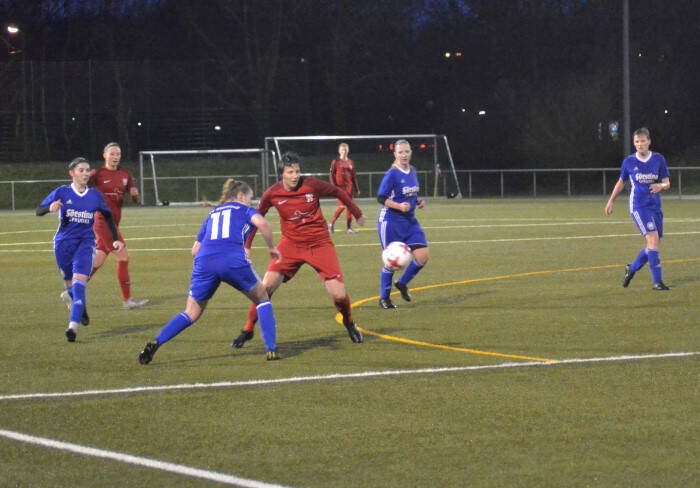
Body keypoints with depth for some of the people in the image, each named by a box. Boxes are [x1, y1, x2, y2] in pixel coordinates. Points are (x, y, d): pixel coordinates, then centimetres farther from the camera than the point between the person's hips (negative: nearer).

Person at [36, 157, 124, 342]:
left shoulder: (95, 195, 1)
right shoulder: (62, 193, -4)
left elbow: (108, 216, 18)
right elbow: (39, 211, -7)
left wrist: (115, 239, 13)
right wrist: (50, 207, -29)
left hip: (85, 243, -1)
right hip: (64, 243, 1)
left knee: (79, 281, -20)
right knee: (69, 284, 13)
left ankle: (74, 326, -27)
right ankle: (81, 309, 45)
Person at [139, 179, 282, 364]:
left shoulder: (212, 214, 32)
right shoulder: (243, 209, 20)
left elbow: (195, 250, 27)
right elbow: (260, 222, -4)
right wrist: (272, 248, 8)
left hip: (204, 260, 4)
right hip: (233, 259, -4)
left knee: (191, 314, 14)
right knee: (262, 299, 20)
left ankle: (155, 342, -6)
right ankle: (271, 350, 11)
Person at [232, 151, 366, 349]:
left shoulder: (311, 185, -13)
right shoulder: (272, 194, -9)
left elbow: (339, 193, 4)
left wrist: (357, 214, 15)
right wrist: (246, 247, 1)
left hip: (320, 243, -1)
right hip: (291, 243, 1)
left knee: (339, 295, -8)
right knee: (267, 285, -17)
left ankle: (349, 324, 26)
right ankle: (248, 330, 2)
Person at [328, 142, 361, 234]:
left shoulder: (350, 162, 11)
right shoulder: (335, 162, -2)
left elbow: (354, 176, 16)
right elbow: (331, 175, -4)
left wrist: (357, 189, 14)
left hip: (349, 187, 5)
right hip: (340, 187, -5)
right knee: (342, 206, -13)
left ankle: (349, 228, 9)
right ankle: (332, 223, 3)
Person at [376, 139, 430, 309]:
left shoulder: (412, 172, 7)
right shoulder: (391, 175, -14)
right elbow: (381, 198, -14)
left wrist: (418, 201, 1)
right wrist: (399, 206, -26)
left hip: (410, 222, 6)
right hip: (391, 222, -6)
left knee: (423, 257, -4)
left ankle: (402, 283, 20)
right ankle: (384, 298, 15)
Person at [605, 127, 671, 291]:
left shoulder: (659, 159, 2)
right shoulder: (629, 162, -1)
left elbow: (667, 183, 4)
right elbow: (621, 182, 15)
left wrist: (661, 186, -19)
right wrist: (611, 201, 17)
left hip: (655, 206, 4)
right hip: (638, 207, -4)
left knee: (654, 245, 7)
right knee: (653, 239, -18)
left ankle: (632, 269, 32)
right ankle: (657, 282, -17)